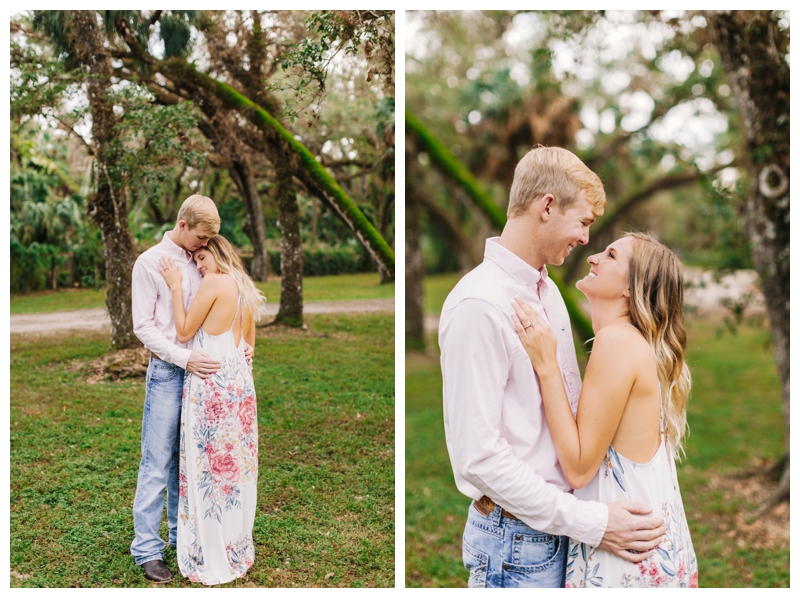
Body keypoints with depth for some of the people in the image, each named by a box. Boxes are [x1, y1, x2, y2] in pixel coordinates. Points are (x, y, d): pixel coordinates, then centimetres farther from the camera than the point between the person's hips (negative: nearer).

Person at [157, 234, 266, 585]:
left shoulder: (213, 282, -10)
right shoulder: (245, 289, 14)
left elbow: (184, 332, -7)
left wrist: (176, 287, -3)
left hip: (211, 384, -8)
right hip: (240, 381, 8)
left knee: (208, 466, 2)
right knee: (236, 465, 14)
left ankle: (212, 560, 11)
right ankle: (238, 550, 25)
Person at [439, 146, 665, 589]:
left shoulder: (548, 291, 9)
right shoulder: (479, 305, -21)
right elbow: (476, 454, -23)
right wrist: (591, 522, -20)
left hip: (563, 523, 8)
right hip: (517, 541, -8)